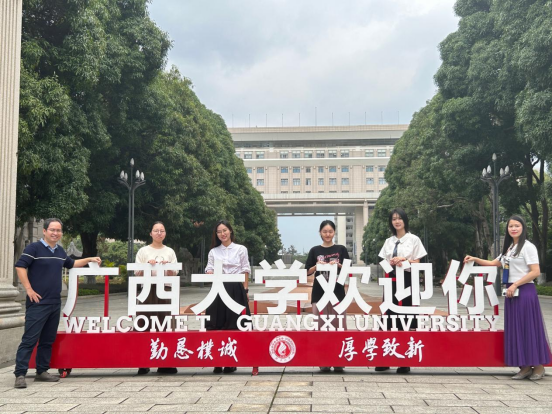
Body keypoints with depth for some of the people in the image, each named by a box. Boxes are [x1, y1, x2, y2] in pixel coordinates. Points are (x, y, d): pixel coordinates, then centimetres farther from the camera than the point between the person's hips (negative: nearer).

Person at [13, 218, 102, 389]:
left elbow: (71, 264, 32)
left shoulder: (60, 251, 16)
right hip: (38, 303, -7)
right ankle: (20, 374, -6)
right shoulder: (34, 248, -7)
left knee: (48, 339, 11)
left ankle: (42, 371, 20)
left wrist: (89, 259, 23)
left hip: (55, 303, 7)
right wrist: (29, 289, -18)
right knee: (30, 339, -9)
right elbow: (20, 267, -14)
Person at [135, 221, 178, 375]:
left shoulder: (170, 252, 10)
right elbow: (137, 274, 2)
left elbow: (173, 276, 8)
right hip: (147, 290, -2)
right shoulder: (143, 251, 5)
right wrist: (147, 265, -14)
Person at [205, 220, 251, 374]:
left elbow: (245, 271, 4)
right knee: (217, 325, -1)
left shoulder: (241, 249, 5)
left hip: (236, 289, -2)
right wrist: (211, 273, -18)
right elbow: (209, 270, 6)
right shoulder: (213, 251, 11)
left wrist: (245, 290, -3)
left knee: (233, 325, -1)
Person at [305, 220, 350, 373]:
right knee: (322, 327, 3)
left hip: (337, 292, -1)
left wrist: (338, 265, -16)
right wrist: (317, 266, -12)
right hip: (319, 293, 1)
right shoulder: (315, 250, 7)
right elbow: (308, 272, 6)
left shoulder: (341, 249, 6)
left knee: (338, 327, -1)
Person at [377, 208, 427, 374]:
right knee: (389, 318, 2)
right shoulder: (388, 241, 13)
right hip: (391, 281, 4)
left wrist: (403, 260, -17)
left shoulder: (414, 239, 1)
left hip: (407, 281, -4)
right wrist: (392, 262, -12)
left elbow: (417, 263, -1)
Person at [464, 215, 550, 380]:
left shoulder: (528, 247, -8)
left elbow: (536, 272, -15)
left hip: (524, 292, -8)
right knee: (515, 329, 6)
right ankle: (525, 366, 11)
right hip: (511, 292, 8)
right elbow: (494, 263, 23)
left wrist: (515, 285, -17)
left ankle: (538, 366, 6)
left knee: (529, 327, -4)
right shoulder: (509, 248, 15)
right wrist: (475, 259, 10)